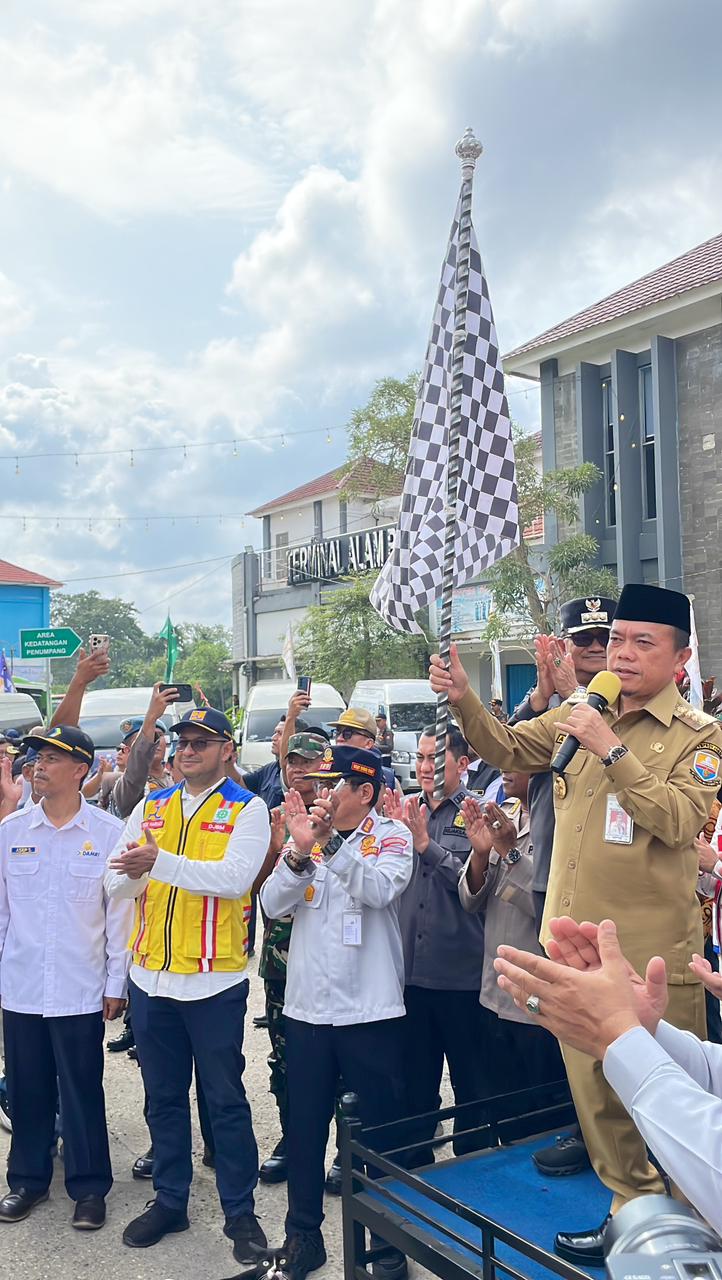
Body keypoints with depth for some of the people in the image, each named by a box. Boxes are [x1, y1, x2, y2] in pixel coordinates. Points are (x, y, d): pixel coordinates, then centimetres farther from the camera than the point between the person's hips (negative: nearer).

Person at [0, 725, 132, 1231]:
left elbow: (120, 913, -3)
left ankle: (89, 1187, 22)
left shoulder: (109, 833, -7)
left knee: (83, 1092, 6)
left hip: (80, 989, -3)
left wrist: (117, 983, -2)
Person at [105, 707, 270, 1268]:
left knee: (226, 1099, 6)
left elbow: (235, 878, -21)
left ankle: (240, 1210, 21)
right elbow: (117, 883, 4)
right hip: (151, 975, 5)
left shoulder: (247, 810, -5)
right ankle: (170, 1200, 33)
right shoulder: (150, 807, 9)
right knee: (163, 1096, 17)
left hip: (214, 979, -4)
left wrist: (161, 862, -28)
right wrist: (134, 871, -20)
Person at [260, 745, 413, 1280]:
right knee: (305, 1127, 14)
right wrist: (300, 851, -21)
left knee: (383, 1127, 7)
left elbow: (379, 891, -22)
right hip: (307, 1009, 4)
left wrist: (331, 842, -31)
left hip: (370, 1010, -4)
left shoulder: (390, 835, -4)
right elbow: (273, 904, -5)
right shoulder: (304, 834, 6)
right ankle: (304, 1234, 31)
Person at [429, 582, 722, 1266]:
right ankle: (631, 1208, 32)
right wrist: (463, 697, -7)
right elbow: (509, 749, 9)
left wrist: (611, 749, -24)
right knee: (596, 1086, 14)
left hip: (652, 953, -5)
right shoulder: (582, 714, 9)